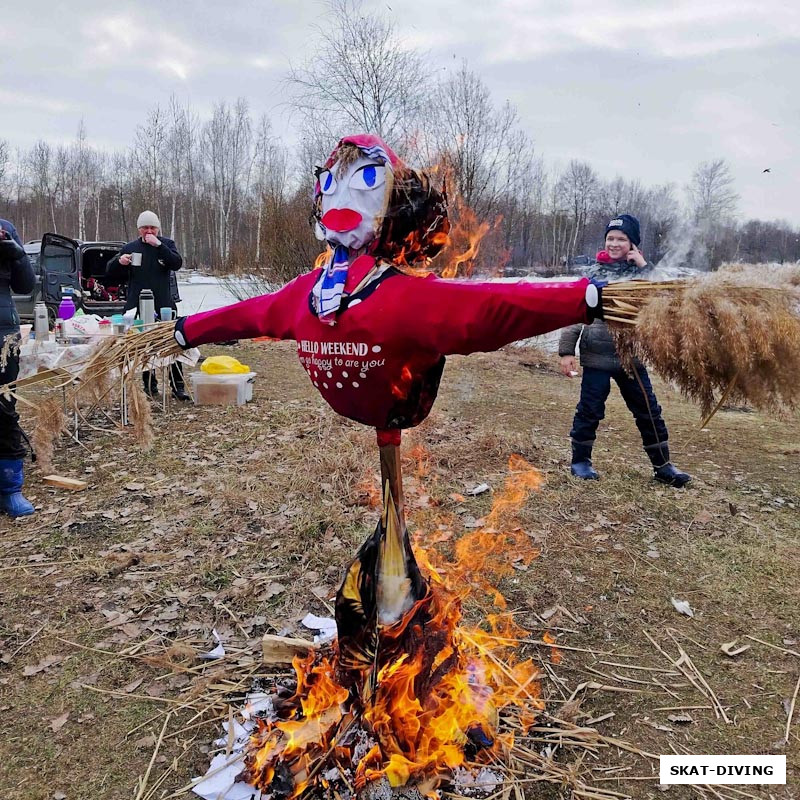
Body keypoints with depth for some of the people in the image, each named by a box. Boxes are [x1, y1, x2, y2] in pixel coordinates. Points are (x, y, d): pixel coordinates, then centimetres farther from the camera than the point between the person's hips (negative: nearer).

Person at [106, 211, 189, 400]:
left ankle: (178, 387, 5)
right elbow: (110, 273, 7)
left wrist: (158, 245, -22)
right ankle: (150, 386, 18)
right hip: (138, 306, 2)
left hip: (164, 306, -2)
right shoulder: (130, 248, 8)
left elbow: (177, 263, -14)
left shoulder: (166, 244, 5)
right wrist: (119, 261, -14)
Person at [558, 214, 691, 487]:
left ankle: (662, 465, 23)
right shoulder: (594, 272, 0)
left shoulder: (641, 272, 4)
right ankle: (580, 460, 23)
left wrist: (644, 267, -14)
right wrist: (567, 351, -6)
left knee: (649, 412, 9)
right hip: (596, 357, -2)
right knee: (590, 410, 6)